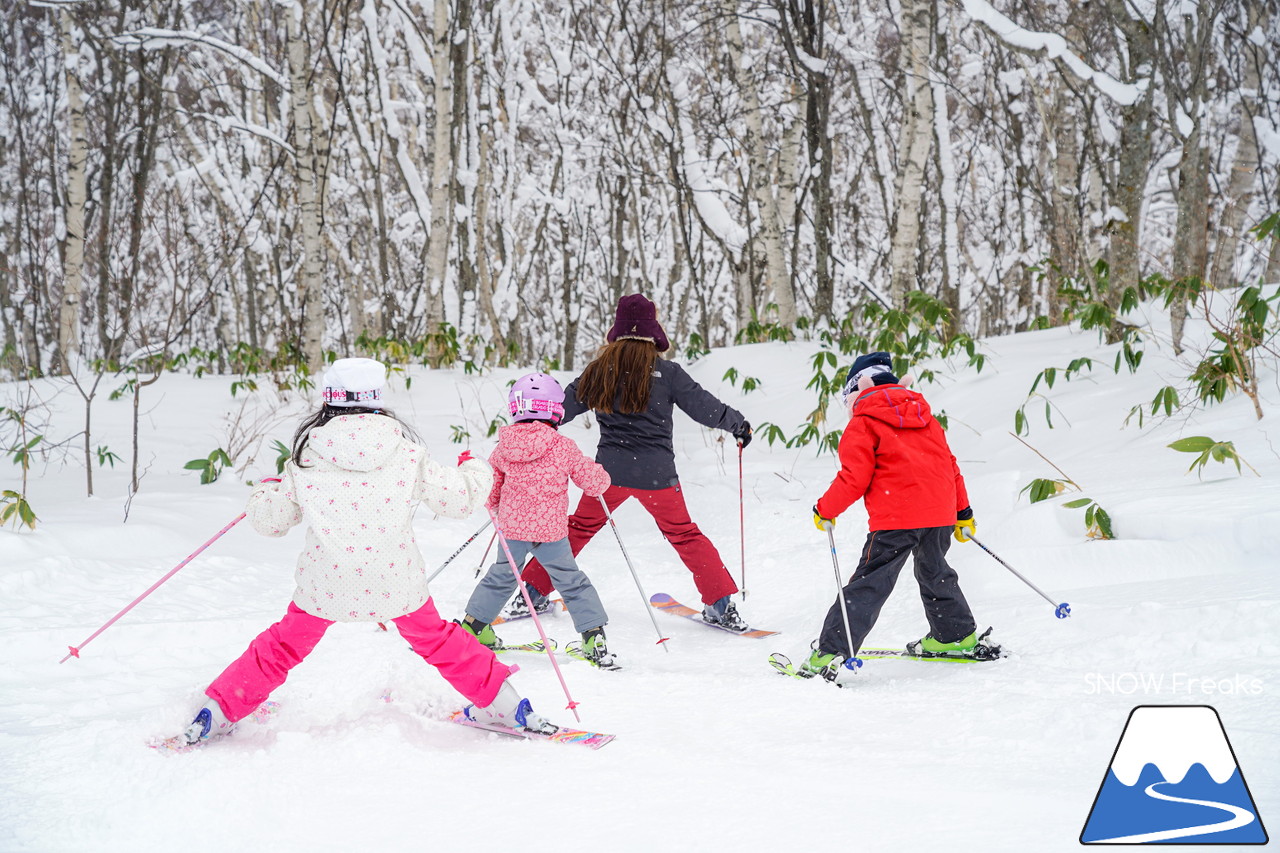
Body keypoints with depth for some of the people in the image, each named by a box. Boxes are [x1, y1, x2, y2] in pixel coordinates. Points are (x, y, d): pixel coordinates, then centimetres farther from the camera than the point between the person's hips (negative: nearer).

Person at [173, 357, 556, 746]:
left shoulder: (305, 459, -4)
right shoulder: (407, 454, -6)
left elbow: (269, 520, 6)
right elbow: (460, 498, 2)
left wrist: (265, 491, 30)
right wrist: (474, 470, 25)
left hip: (325, 585, 0)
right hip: (397, 583, 0)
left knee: (282, 648, 21)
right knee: (438, 641, 24)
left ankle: (216, 715, 25)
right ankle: (503, 703, 31)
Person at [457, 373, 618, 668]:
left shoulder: (504, 447, -2)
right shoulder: (563, 448, -12)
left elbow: (490, 488, 8)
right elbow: (594, 482, -6)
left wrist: (496, 508, 29)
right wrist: (599, 473, 17)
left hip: (511, 528, 3)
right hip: (551, 530, -3)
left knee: (501, 577, 23)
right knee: (572, 582, 9)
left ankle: (474, 625, 30)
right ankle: (594, 636, 5)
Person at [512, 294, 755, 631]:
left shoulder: (599, 372, 0)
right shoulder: (667, 373, -7)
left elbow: (562, 407, 7)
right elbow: (704, 406, -2)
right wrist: (739, 424, 15)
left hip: (610, 471, 2)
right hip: (657, 474, -1)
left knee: (579, 528, 19)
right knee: (683, 534, 14)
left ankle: (533, 592, 22)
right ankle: (721, 604, 10)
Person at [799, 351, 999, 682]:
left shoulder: (863, 424, -1)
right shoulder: (925, 418, 20)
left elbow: (854, 478, -8)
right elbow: (949, 464, 21)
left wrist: (824, 510, 5)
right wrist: (962, 512, 28)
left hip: (896, 518, -6)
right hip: (940, 513, 6)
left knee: (868, 585, -7)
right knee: (935, 574, 28)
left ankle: (830, 653, -11)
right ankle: (958, 636, 39)